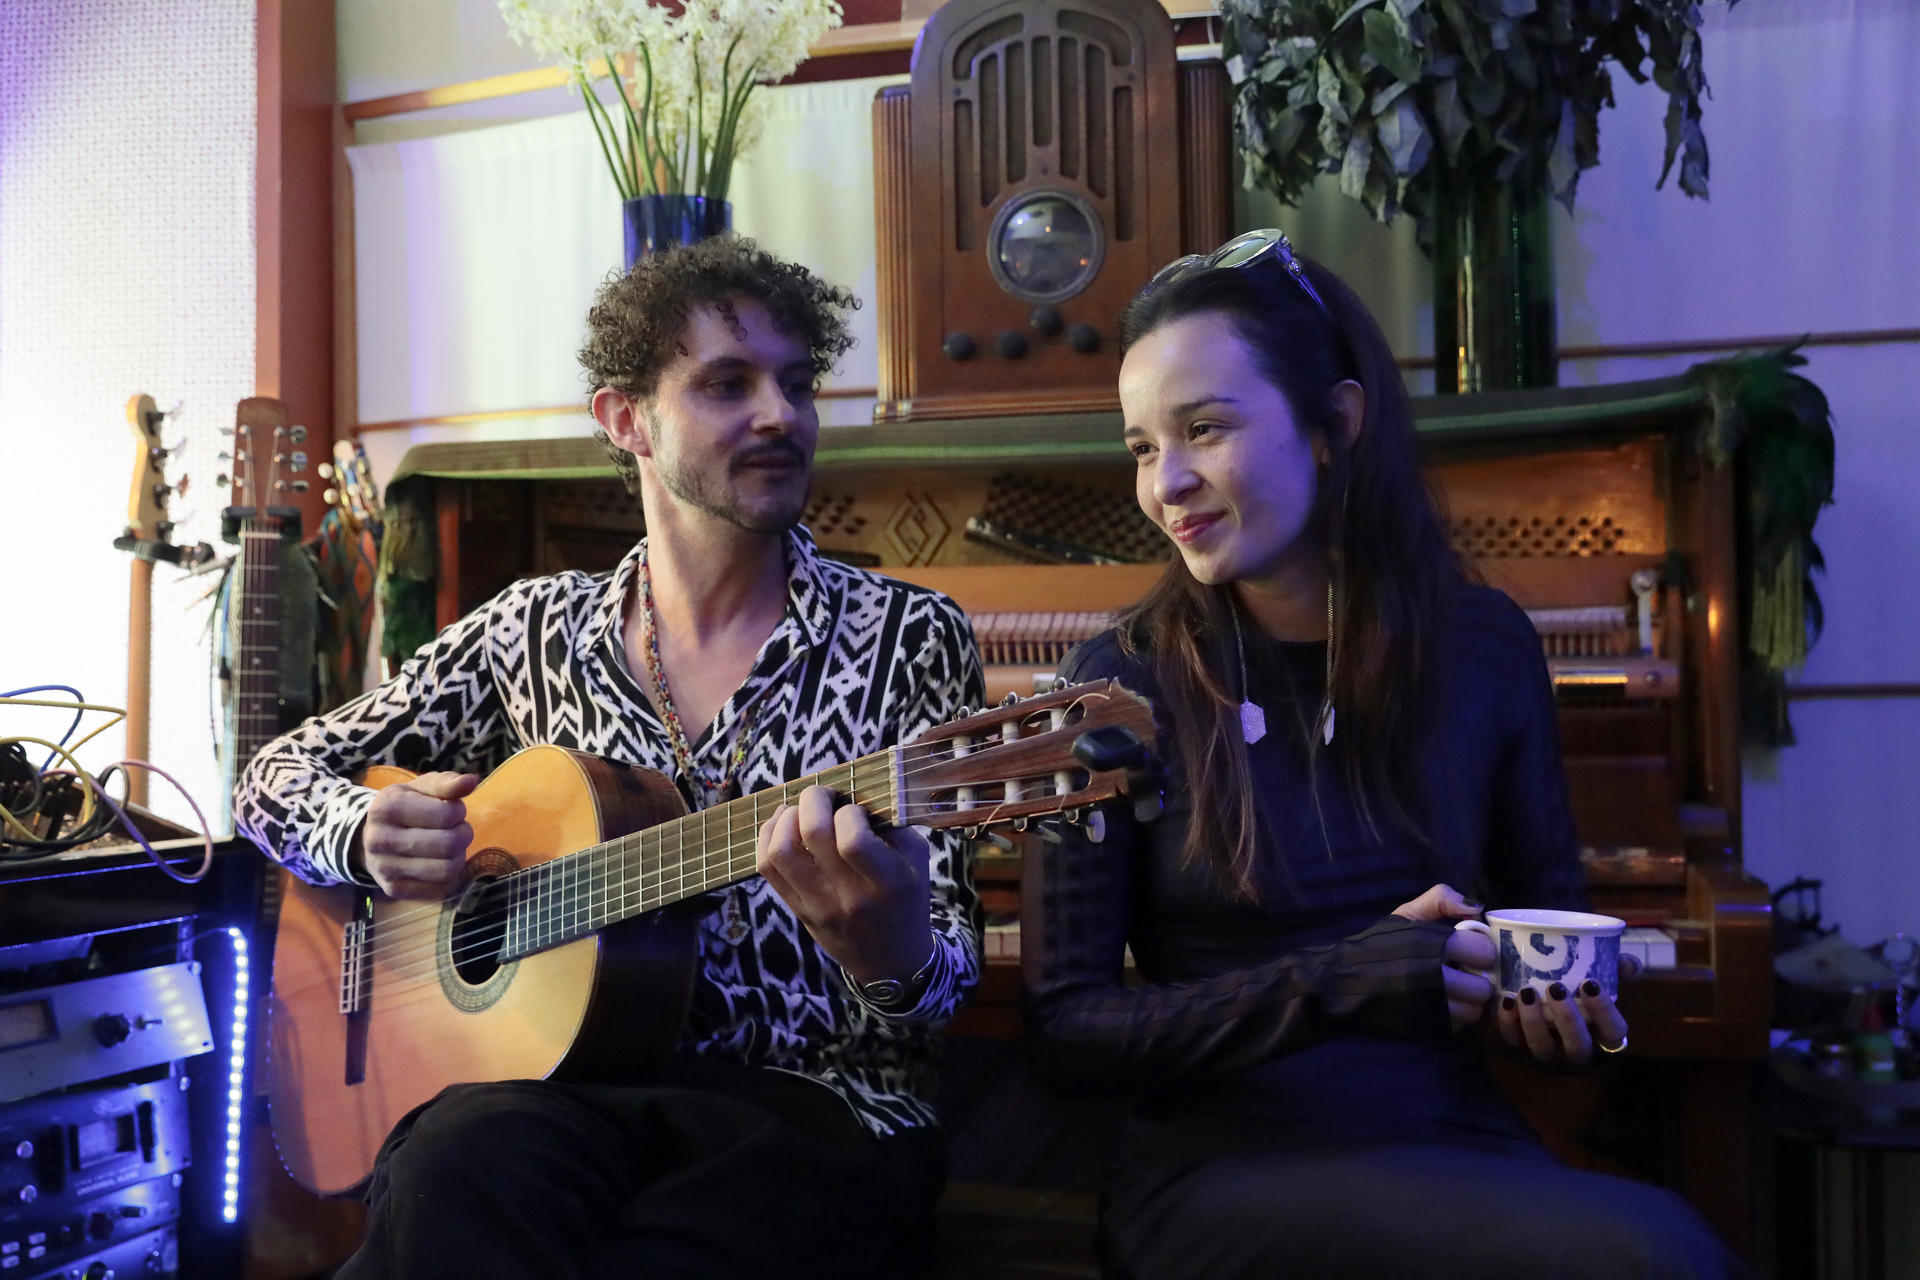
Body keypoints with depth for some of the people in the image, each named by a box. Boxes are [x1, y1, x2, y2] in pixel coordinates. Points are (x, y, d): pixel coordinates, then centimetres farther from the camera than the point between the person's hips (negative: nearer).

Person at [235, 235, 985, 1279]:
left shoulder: (908, 637, 1)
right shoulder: (536, 630, 9)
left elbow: (945, 973, -2)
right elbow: (279, 775, 16)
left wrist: (889, 948, -27)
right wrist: (370, 835, -8)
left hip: (812, 1104, -1)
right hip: (558, 1085, 2)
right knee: (468, 1166, -35)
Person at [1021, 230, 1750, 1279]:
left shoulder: (1486, 645, 3)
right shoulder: (1125, 681, -6)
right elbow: (1061, 1028, -8)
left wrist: (1560, 1006, -6)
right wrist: (1341, 984, -20)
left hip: (1455, 1146, 4)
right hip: (1223, 1168, -4)